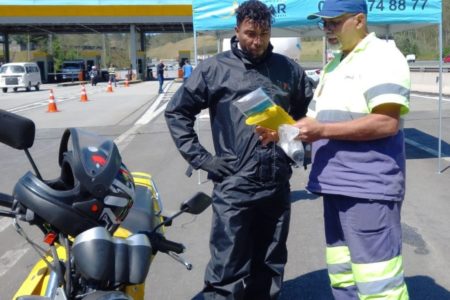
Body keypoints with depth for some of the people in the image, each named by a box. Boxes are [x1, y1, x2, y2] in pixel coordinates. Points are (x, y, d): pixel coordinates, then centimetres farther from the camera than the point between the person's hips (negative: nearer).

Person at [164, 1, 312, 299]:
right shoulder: (215, 68, -1)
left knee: (270, 269, 17)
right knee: (227, 276, 0)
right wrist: (199, 157, -4)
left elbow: (310, 110, 22)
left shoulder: (288, 69, 8)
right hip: (234, 187, -3)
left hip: (278, 185, 4)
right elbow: (177, 111, 3)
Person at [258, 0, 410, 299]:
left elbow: (387, 123, -19)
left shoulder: (383, 57, -7)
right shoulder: (333, 66, 21)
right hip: (337, 186, 9)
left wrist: (323, 131, -20)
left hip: (369, 187, -9)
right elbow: (317, 122, 23)